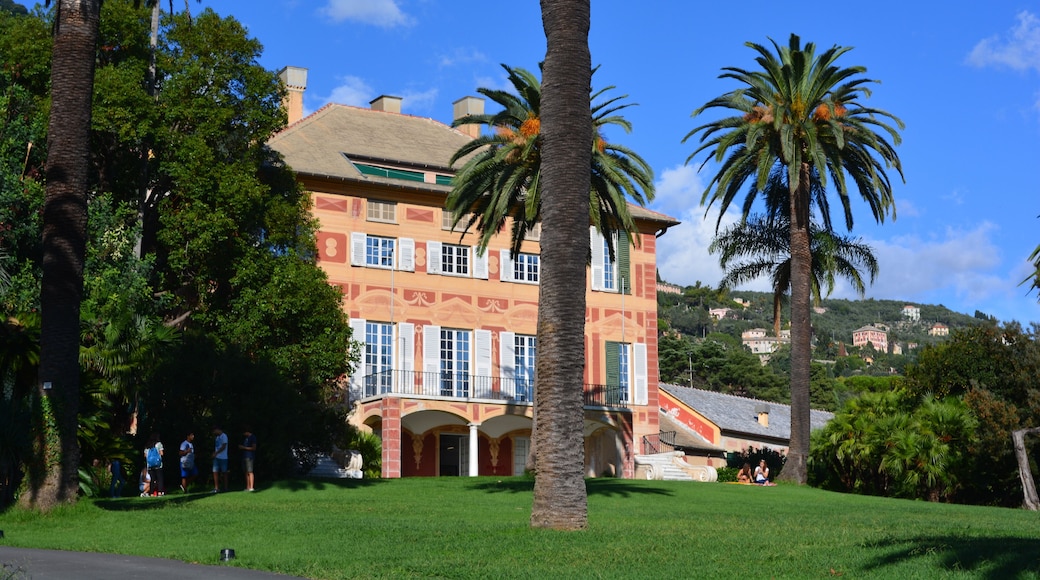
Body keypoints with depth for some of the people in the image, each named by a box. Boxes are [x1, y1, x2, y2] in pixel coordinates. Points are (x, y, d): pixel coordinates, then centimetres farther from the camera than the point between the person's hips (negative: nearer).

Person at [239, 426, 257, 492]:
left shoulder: (252, 437, -7)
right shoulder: (246, 438, 19)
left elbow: (254, 448, -14)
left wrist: (244, 447, -13)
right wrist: (241, 447, 7)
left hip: (249, 457, -9)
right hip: (244, 456, 9)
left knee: (250, 472, -11)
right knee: (246, 472, 7)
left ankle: (251, 487, -13)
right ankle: (247, 487, 9)